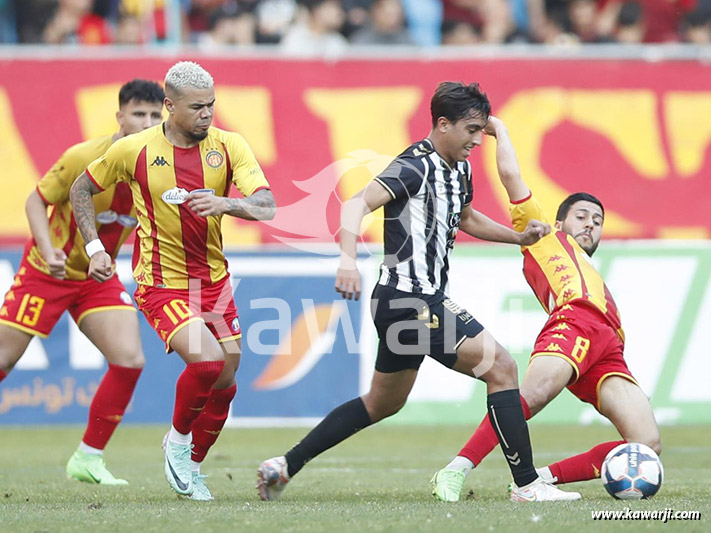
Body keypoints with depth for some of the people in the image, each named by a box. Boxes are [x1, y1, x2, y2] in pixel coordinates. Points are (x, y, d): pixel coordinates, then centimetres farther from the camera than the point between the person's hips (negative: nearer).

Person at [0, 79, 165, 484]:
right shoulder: (84, 157, -22)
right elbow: (37, 200, -12)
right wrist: (48, 251, -25)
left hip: (100, 278, 4)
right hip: (47, 270, -4)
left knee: (130, 360, -12)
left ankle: (88, 459, 2)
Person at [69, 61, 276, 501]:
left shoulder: (229, 146, -6)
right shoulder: (135, 150, -10)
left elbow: (267, 206, -16)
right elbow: (82, 189, 6)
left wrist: (226, 203, -35)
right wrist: (95, 248, -3)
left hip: (214, 279, 4)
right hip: (162, 282, -4)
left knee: (225, 381, 7)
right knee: (206, 361, -24)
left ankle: (191, 466, 30)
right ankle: (178, 441, 4)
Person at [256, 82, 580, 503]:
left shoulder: (459, 170, 14)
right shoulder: (415, 167, -16)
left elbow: (467, 219, 34)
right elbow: (358, 205, -27)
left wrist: (519, 237, 24)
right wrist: (348, 259, -43)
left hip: (424, 300, 11)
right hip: (410, 299, -11)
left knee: (382, 404, 21)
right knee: (501, 367, -13)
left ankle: (285, 466, 25)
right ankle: (528, 484, -11)